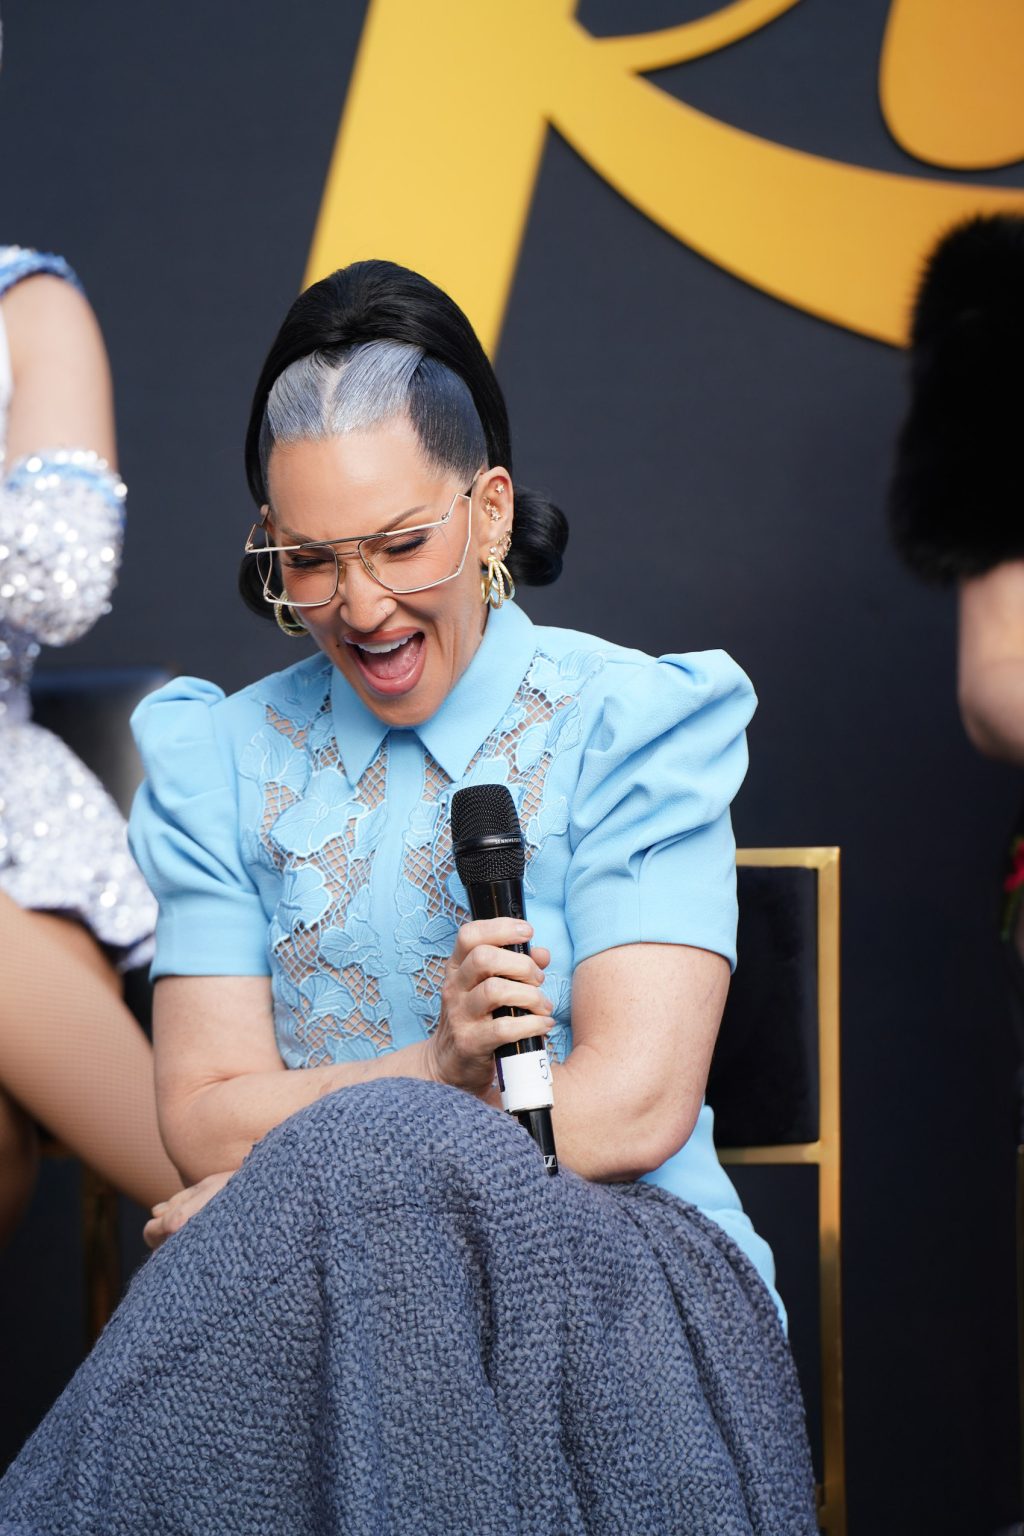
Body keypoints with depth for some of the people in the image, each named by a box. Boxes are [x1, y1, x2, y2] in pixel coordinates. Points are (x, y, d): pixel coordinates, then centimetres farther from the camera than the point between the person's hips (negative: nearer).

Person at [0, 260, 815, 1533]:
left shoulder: (631, 724, 2)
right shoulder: (219, 759, 11)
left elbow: (636, 1105, -9)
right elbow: (203, 1118, 2)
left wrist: (287, 1180, -9)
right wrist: (440, 1069, -16)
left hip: (615, 1274, -2)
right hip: (314, 1295, 3)